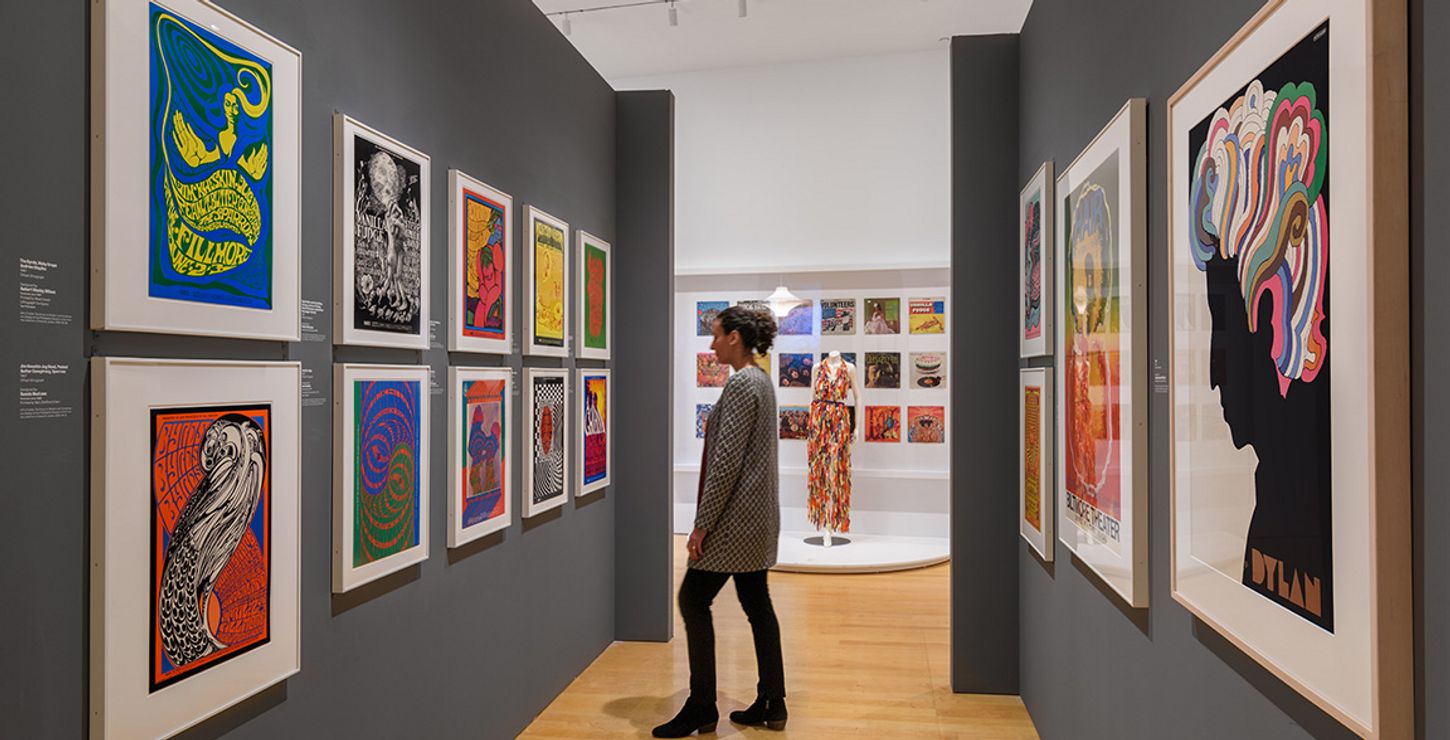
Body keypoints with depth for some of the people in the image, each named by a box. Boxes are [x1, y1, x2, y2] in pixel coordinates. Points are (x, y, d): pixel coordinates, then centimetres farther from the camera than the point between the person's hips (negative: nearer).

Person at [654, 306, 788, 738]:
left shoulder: (741, 384, -17)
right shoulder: (762, 380, 13)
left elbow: (727, 461, -21)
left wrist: (702, 522, -17)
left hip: (735, 516, -10)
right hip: (758, 516, 10)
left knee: (693, 600, 0)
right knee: (756, 603, 13)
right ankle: (771, 705, 20)